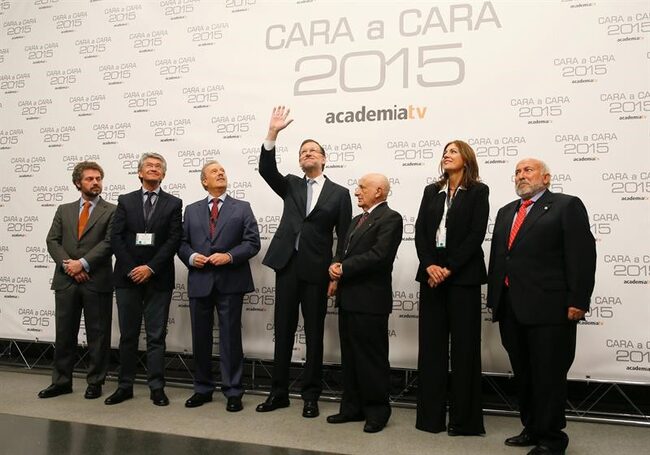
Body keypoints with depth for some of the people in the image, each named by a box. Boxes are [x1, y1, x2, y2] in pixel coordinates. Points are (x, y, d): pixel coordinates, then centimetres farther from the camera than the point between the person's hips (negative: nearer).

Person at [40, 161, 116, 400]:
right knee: (64, 334, 10)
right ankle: (61, 381, 23)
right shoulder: (64, 210, 14)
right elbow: (52, 241, 6)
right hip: (65, 281, 4)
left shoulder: (111, 211, 2)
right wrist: (67, 265, -9)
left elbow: (109, 242, -8)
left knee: (97, 335, 4)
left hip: (96, 281, -3)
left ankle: (95, 382, 16)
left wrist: (83, 263, -15)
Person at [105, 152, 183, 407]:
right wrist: (132, 269, -9)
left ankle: (157, 388, 9)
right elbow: (116, 237, 2)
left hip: (158, 278, -1)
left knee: (156, 335, 2)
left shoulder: (173, 204, 5)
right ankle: (125, 386, 18)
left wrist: (150, 268, -12)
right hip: (127, 276, 2)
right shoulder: (125, 201, 10)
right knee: (128, 335, 8)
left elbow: (174, 240, -4)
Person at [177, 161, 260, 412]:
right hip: (199, 281, 3)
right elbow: (182, 242, 11)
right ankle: (202, 389, 25)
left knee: (230, 337, 1)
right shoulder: (191, 210, 14)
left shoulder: (242, 208, 6)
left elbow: (252, 242, -2)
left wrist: (229, 256, -15)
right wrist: (191, 257, -8)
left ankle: (233, 392, 11)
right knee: (200, 337, 10)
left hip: (230, 281, -3)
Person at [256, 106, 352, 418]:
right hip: (287, 266, 3)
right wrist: (273, 133, -15)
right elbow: (266, 170, -5)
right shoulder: (290, 186, 13)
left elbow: (345, 237, 2)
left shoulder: (339, 193, 5)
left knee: (314, 335, 6)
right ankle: (279, 392, 21)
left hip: (317, 270, -2)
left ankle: (310, 396, 18)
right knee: (282, 332, 9)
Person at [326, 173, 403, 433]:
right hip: (348, 297, 9)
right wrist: (336, 268, -3)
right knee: (350, 356, 14)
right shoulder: (357, 220, 20)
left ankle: (377, 412, 14)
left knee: (372, 358, 1)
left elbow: (378, 256, -20)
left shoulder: (390, 218, -9)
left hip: (370, 300, -9)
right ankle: (352, 407, 26)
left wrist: (342, 269, -14)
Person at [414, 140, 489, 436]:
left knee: (464, 344, 0)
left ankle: (464, 419, 10)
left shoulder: (478, 191, 2)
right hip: (432, 273, 4)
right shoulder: (431, 191, 14)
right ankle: (431, 415, 13)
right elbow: (420, 231, 5)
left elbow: (476, 234, -8)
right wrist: (429, 265, -10)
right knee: (431, 343, 4)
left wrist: (450, 268, -14)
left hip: (463, 274, -4)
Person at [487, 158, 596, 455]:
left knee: (549, 375, 2)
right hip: (510, 308, 7)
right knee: (523, 374, 14)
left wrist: (577, 302, -14)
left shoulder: (567, 206, 0)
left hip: (548, 308, -6)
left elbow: (582, 255, -8)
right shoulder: (506, 212, 20)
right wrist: (493, 298, 11)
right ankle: (532, 429, 28)